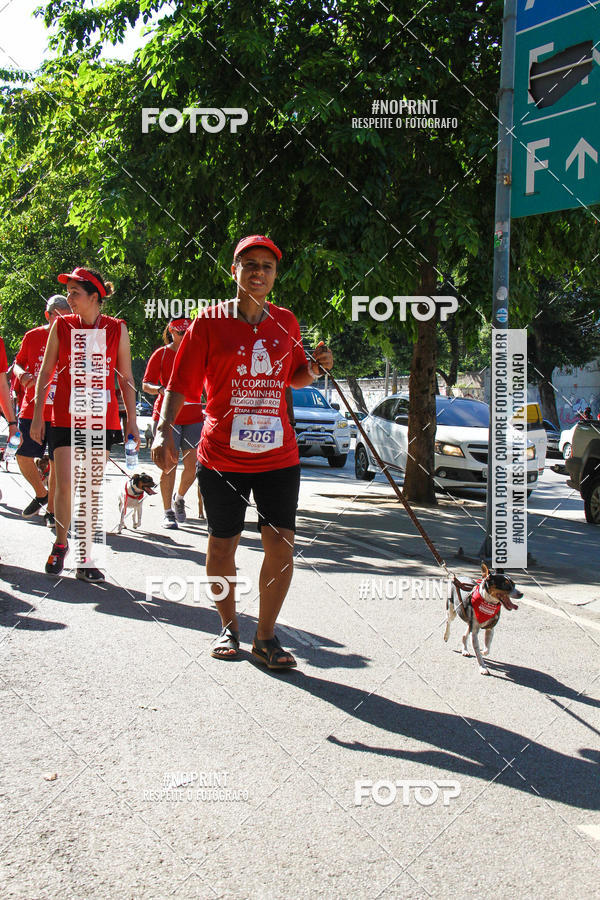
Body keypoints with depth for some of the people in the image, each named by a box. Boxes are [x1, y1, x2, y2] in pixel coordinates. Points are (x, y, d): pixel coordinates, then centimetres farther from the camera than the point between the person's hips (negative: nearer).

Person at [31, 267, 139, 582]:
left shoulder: (117, 329, 1)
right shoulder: (61, 325, 2)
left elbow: (126, 379, 6)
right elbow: (45, 372, 7)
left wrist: (132, 422, 4)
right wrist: (37, 415, 2)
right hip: (66, 419, 0)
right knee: (65, 485, -8)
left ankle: (84, 560, 12)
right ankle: (60, 543, 17)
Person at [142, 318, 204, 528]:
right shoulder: (161, 354, 2)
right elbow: (146, 385, -1)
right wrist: (161, 389, -21)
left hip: (193, 415, 3)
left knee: (192, 464, -3)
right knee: (169, 465, -5)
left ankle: (179, 498, 26)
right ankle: (168, 512, 5)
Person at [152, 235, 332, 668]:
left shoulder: (286, 322, 9)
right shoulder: (211, 320, -1)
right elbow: (181, 383, -4)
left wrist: (316, 367, 1)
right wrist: (165, 429, -17)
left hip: (278, 453, 2)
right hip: (222, 454, -2)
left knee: (281, 544, -4)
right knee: (222, 544, 7)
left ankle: (266, 636, 10)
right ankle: (229, 626, 28)